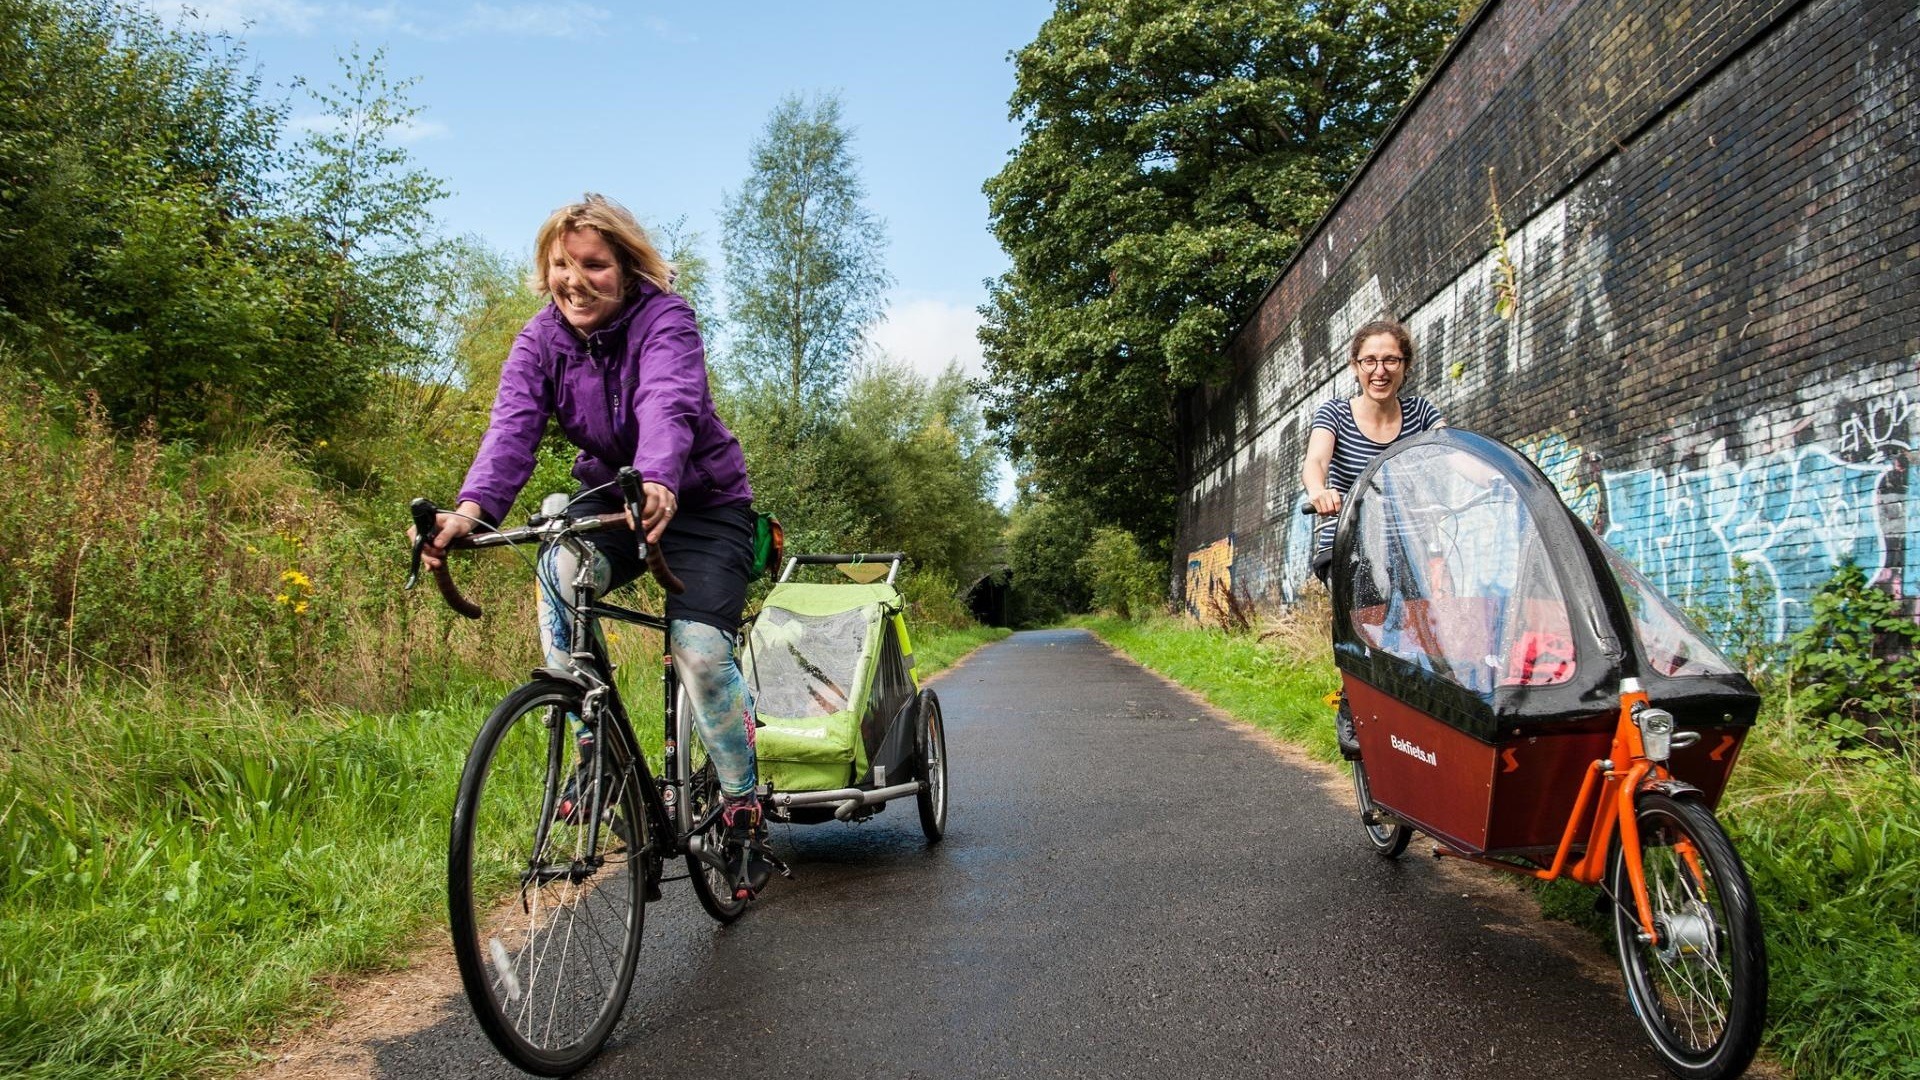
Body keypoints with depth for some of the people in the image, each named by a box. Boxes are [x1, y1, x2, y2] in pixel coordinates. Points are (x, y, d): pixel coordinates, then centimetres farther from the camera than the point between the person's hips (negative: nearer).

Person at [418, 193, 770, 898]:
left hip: (702, 501, -3)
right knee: (560, 570, -30)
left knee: (699, 646, -21)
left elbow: (668, 405, -39)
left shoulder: (665, 319, -19)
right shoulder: (541, 339, -7)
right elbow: (512, 427, -23)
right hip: (608, 495, 4)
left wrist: (656, 483, -61)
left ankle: (744, 809, -1)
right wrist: (473, 508, -44)